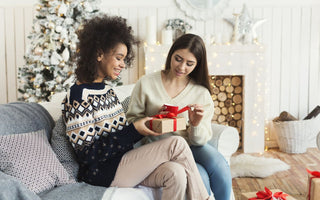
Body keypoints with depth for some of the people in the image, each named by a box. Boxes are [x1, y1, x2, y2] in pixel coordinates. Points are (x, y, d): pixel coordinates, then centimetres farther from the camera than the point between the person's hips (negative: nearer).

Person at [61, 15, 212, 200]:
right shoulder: (78, 96, -13)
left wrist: (148, 122, -1)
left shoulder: (107, 91, 14)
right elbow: (88, 154, -17)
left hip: (123, 162, 8)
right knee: (177, 144, -17)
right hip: (103, 173, -8)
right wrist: (134, 131, -22)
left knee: (175, 173, -21)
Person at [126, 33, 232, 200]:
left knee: (219, 166, -28)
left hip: (190, 146, 3)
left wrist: (196, 125, -21)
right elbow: (132, 120, 2)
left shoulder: (201, 93, 2)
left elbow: (200, 140, 1)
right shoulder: (146, 84, -3)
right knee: (200, 176, -28)